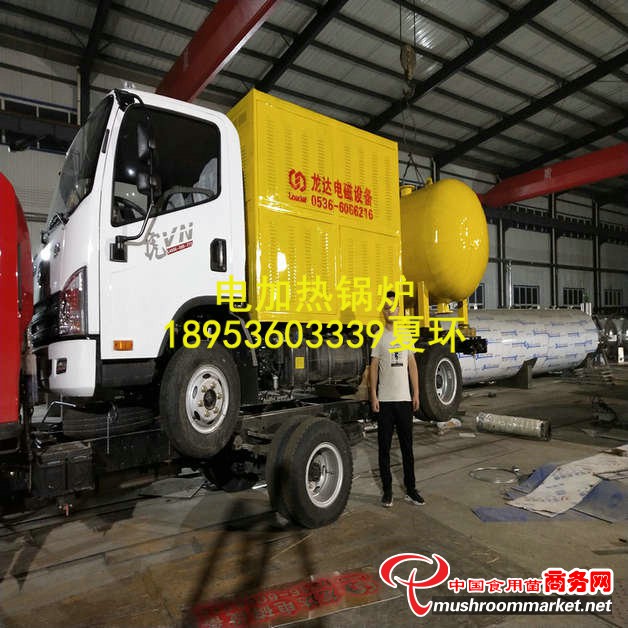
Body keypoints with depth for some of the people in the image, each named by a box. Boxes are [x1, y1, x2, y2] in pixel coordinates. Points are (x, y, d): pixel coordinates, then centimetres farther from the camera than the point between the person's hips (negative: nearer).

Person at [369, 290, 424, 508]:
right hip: (385, 400, -2)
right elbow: (374, 367, 0)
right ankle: (387, 491, 16)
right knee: (384, 447, 5)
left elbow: (412, 366, 11)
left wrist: (416, 394, 6)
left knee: (407, 446, 10)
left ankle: (411, 489, 21)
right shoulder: (379, 337, 1)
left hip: (404, 398, 2)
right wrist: (373, 396, -6)